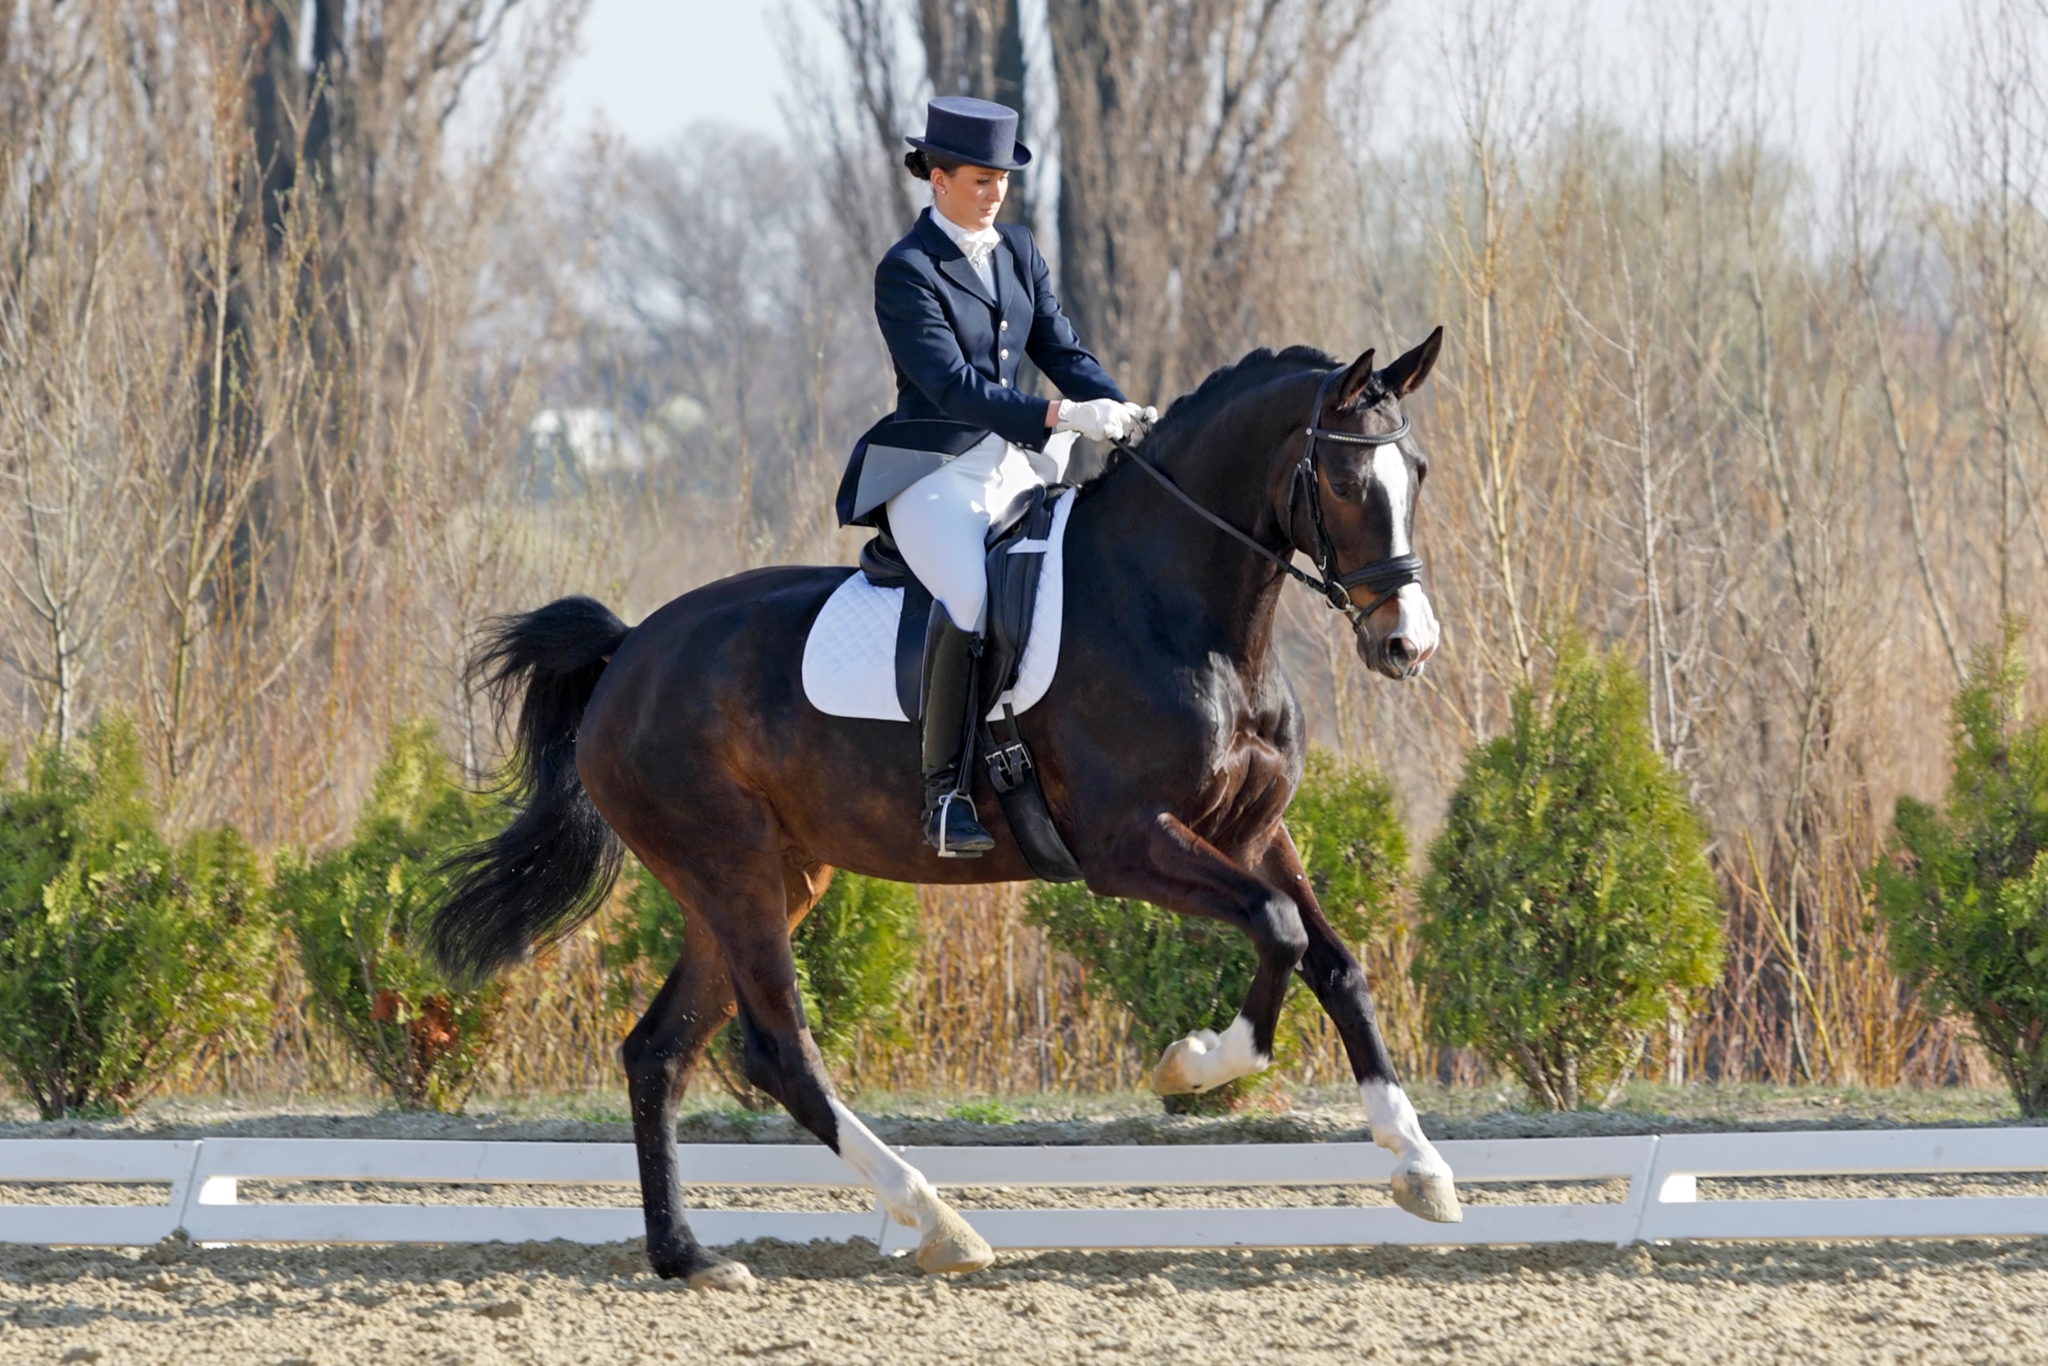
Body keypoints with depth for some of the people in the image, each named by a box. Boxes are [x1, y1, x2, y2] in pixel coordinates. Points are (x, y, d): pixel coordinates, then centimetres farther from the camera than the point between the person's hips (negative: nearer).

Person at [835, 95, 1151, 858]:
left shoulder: (1016, 251, 12)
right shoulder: (907, 272, -10)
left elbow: (1061, 351, 11)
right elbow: (952, 385, -20)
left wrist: (1125, 412, -8)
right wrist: (1060, 417, -30)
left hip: (1014, 465, 8)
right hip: (934, 473, -8)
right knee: (971, 599, -33)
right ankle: (945, 793, -31)